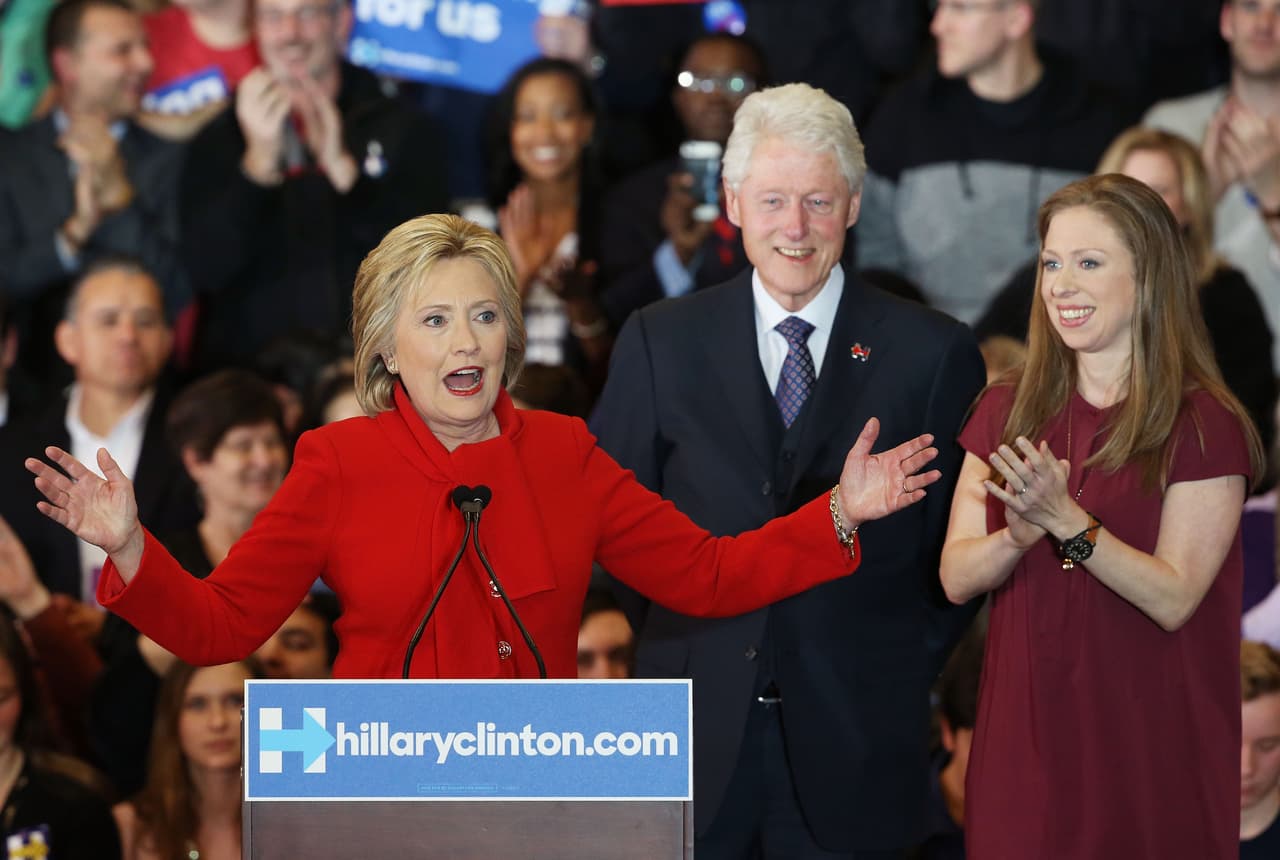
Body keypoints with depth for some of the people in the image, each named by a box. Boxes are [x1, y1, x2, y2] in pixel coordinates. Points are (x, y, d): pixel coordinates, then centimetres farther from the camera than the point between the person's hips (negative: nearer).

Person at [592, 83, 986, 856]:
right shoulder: (661, 343, 5)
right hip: (697, 727, 1)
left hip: (854, 735, -1)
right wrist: (667, 634, 6)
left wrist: (907, 671, 2)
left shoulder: (933, 352, 1)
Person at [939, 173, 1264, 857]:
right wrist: (1017, 536, -19)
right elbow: (956, 579, 1)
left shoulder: (1205, 425, -7)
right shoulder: (1007, 411, 7)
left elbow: (1174, 599, -14)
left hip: (1148, 740, -4)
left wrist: (1066, 520, -25)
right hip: (1025, 730, 4)